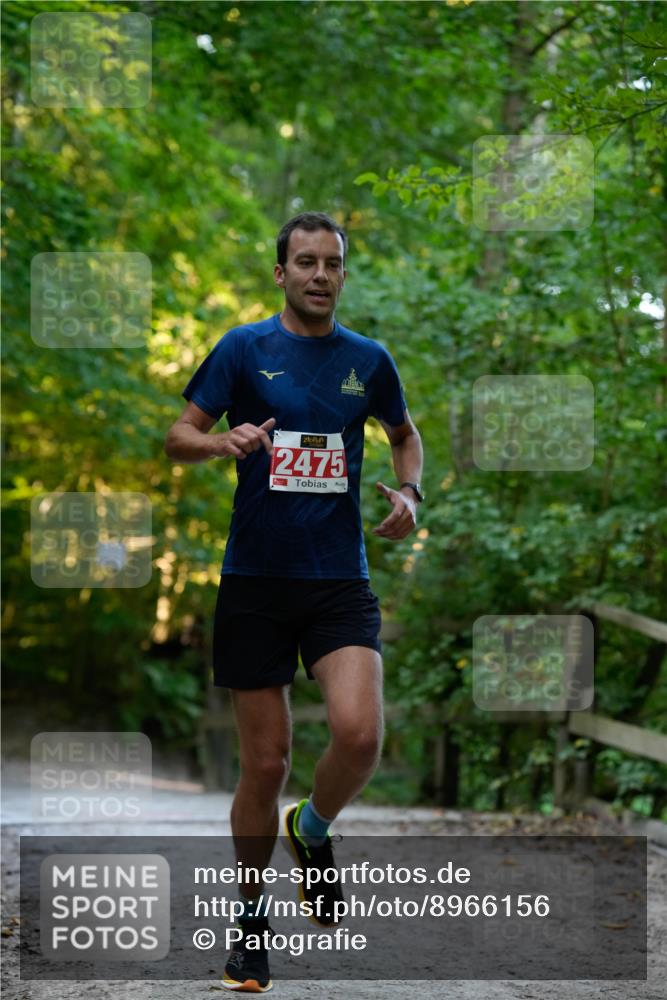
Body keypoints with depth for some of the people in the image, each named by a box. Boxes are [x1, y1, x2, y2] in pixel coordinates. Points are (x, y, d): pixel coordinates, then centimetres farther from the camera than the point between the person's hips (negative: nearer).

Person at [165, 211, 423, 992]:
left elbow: (404, 433, 25)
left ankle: (312, 831, 14)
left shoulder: (367, 359, 8)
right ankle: (251, 917, 22)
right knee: (265, 762, 2)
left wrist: (407, 491, 5)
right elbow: (178, 437, 2)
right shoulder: (244, 349, 1)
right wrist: (225, 442, -20)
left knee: (359, 735, -20)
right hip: (255, 580, -1)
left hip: (340, 581, 1)